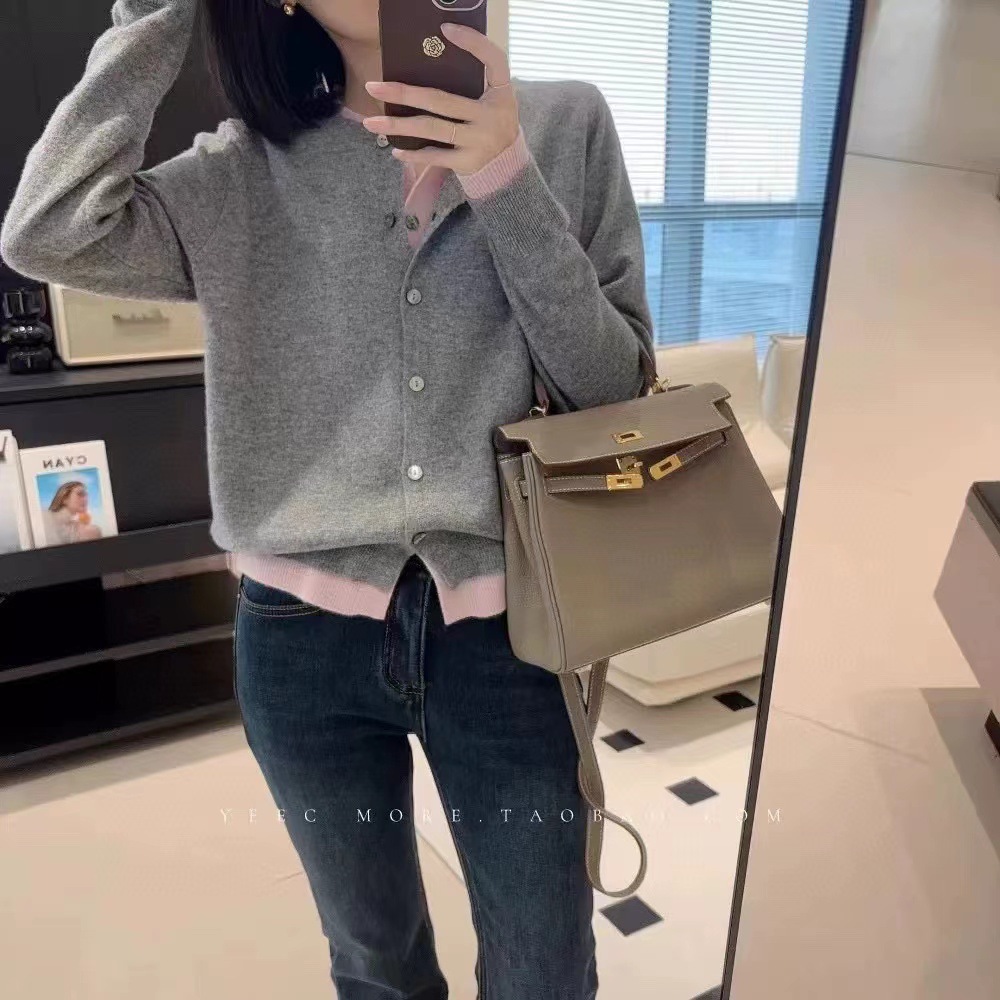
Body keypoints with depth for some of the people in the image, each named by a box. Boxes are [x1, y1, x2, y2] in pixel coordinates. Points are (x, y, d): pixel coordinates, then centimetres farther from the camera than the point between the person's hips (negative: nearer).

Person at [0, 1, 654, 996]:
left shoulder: (564, 126, -1)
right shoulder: (242, 173, 0)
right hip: (303, 640, 1)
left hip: (505, 632, 0)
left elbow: (617, 388, -6)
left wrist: (507, 183, -16)